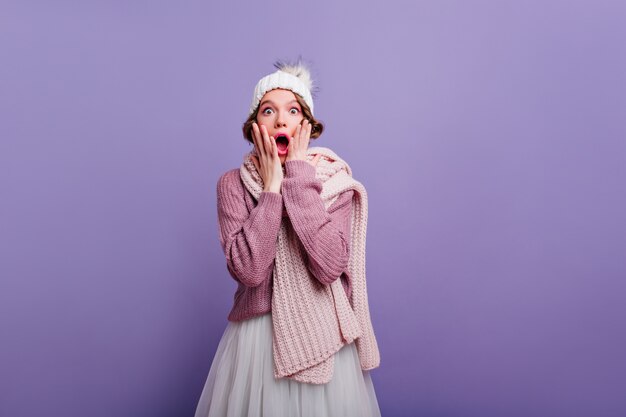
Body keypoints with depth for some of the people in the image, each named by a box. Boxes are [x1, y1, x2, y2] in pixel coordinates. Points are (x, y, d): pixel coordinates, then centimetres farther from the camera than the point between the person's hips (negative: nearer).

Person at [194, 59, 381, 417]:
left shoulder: (336, 182, -5)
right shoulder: (233, 184, -5)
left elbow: (329, 266, -21)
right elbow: (247, 269, -18)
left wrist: (298, 176, -18)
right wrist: (271, 186, -15)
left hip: (322, 335, 0)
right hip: (258, 335, 0)